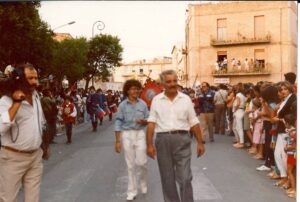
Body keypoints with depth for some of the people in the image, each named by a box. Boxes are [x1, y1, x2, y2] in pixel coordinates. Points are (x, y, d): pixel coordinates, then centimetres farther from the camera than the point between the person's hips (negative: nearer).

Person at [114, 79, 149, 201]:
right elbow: (118, 123, -2)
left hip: (140, 134, 1)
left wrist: (143, 121, -17)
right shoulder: (123, 105, -3)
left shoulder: (143, 104, 0)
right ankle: (132, 191, 17)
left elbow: (148, 120, 7)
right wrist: (117, 141, -5)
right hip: (127, 134, 0)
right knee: (131, 164, 5)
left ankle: (143, 181, 32)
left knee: (141, 162, 0)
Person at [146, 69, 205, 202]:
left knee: (185, 178, -1)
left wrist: (200, 143, 5)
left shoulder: (185, 99, 5)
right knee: (167, 178, 10)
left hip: (182, 139, -1)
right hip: (163, 140, 1)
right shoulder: (156, 100, 5)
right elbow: (151, 123, 0)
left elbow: (194, 122, 7)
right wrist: (149, 144, -6)